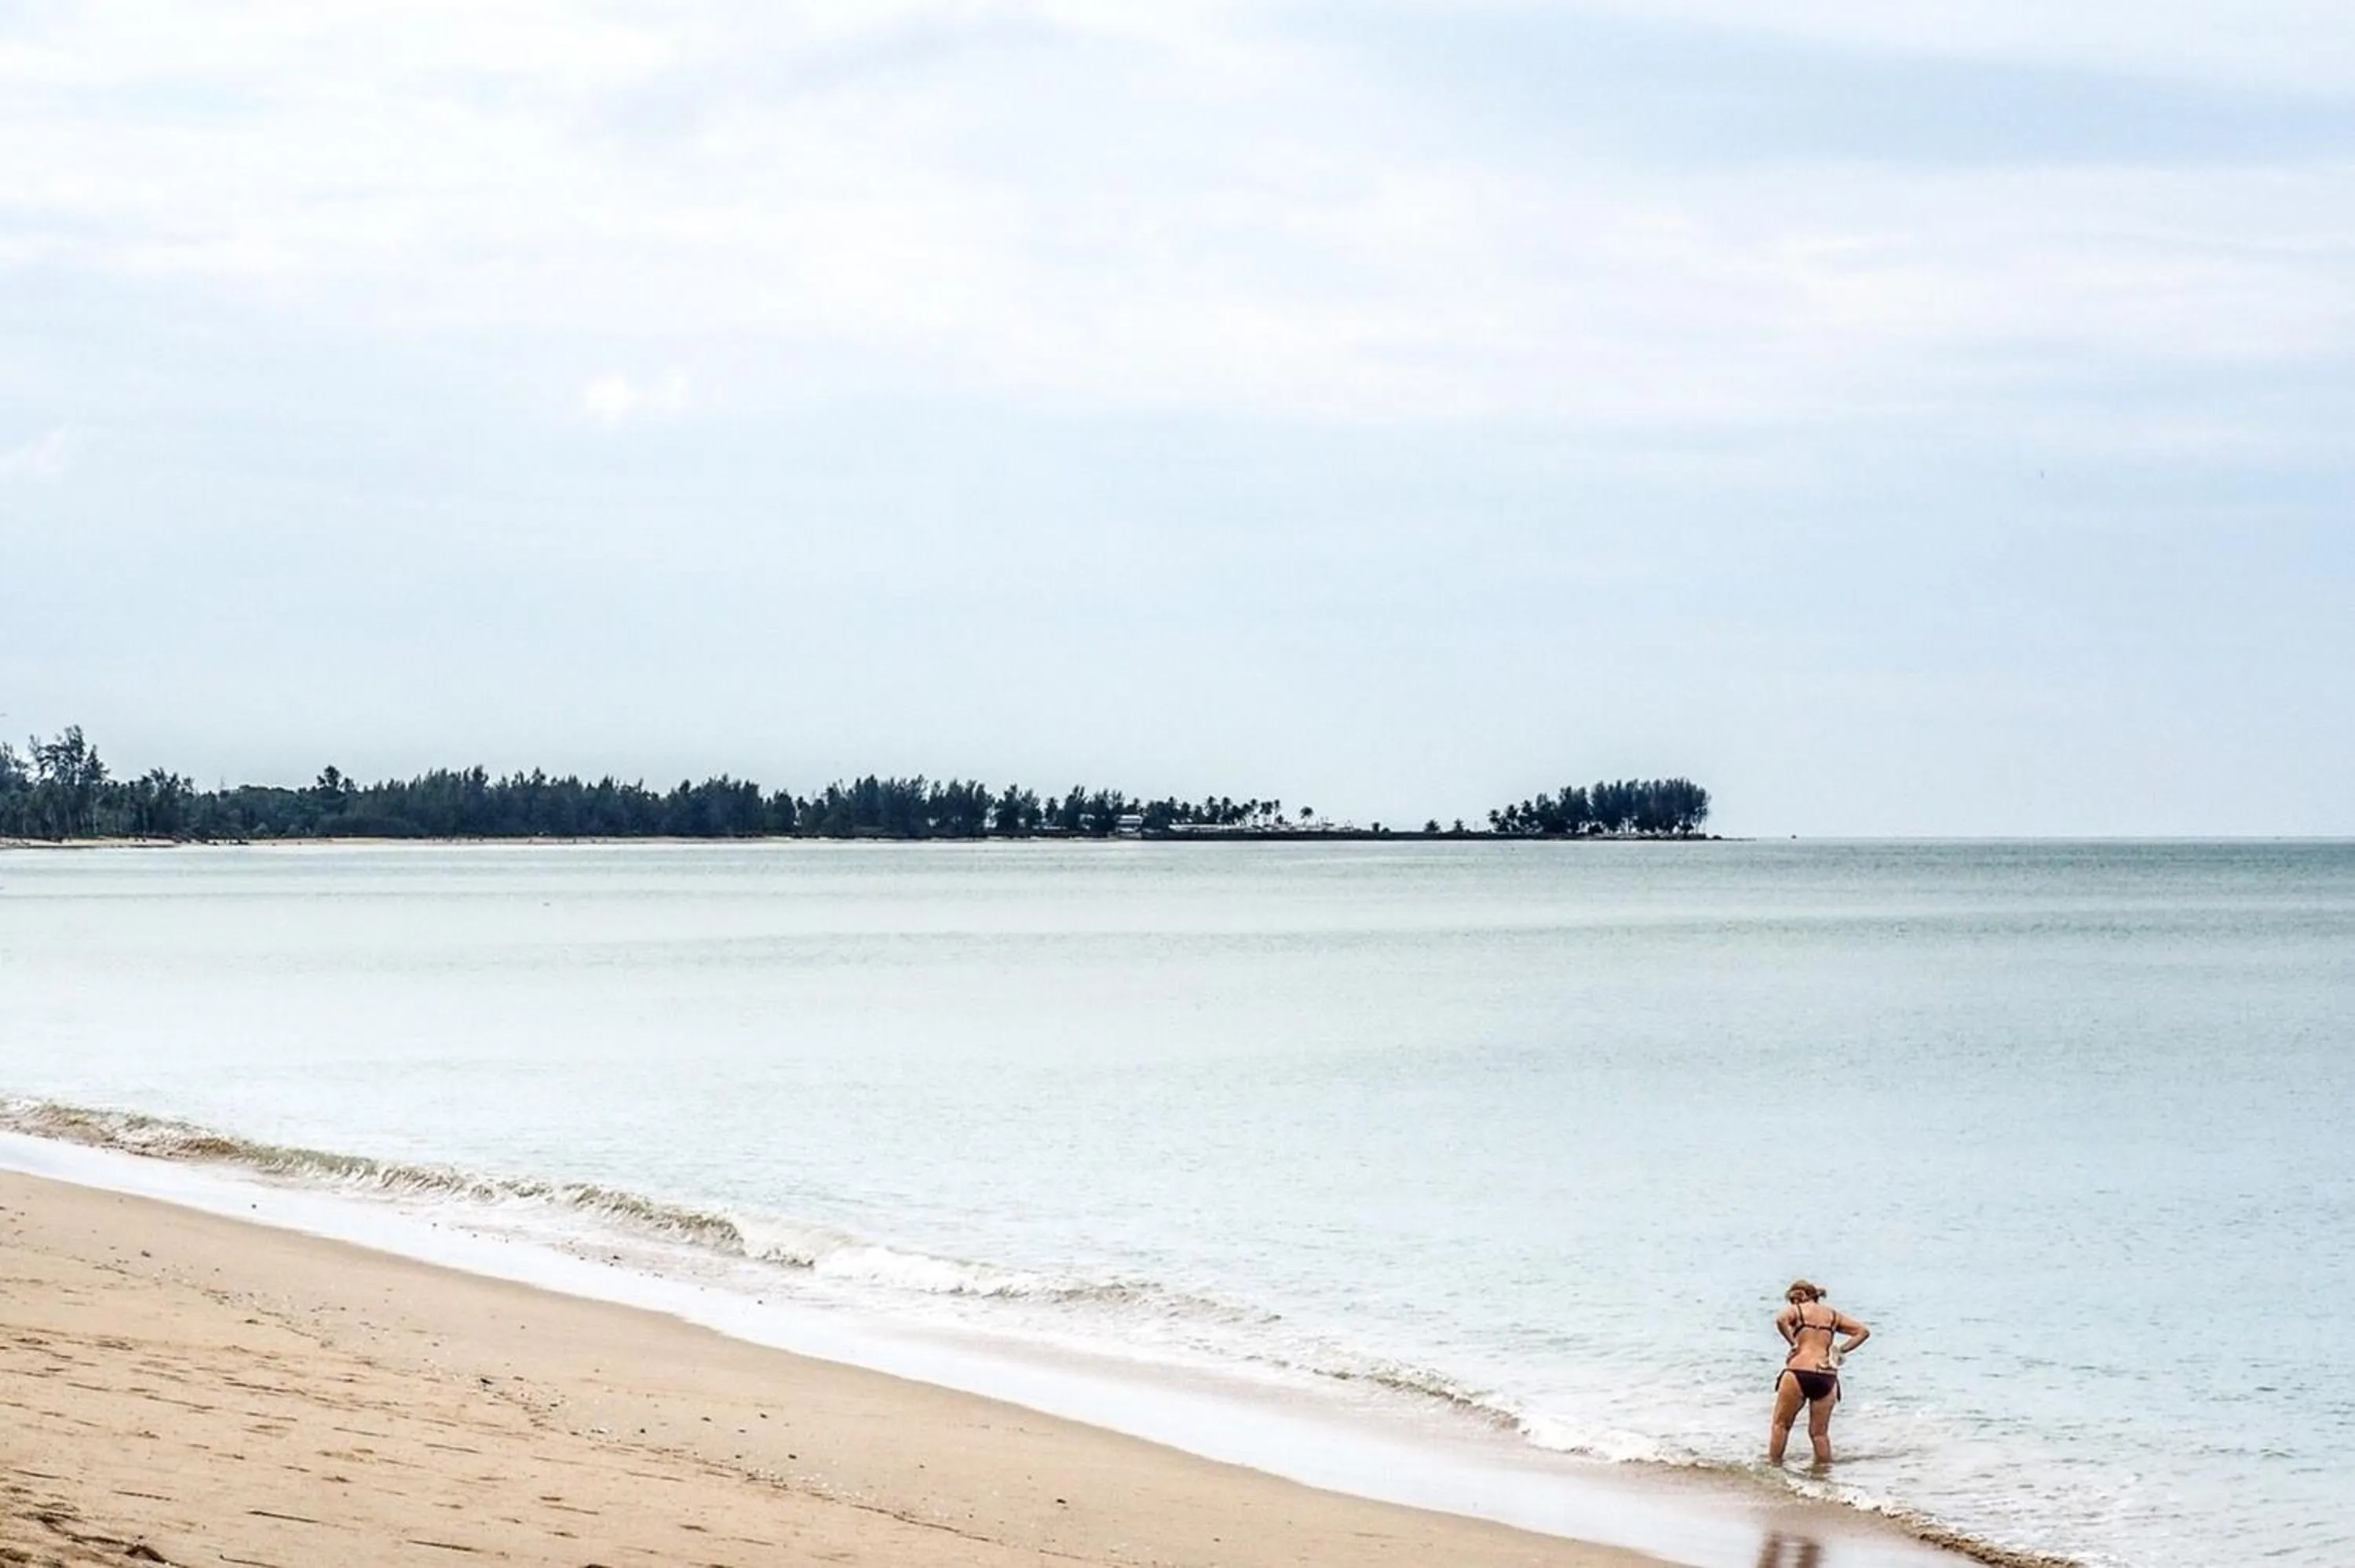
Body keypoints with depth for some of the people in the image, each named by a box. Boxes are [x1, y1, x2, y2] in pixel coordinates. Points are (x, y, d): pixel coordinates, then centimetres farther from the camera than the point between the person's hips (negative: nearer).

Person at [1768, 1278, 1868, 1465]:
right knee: (1819, 1432, 12)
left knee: (1781, 1424, 10)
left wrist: (1793, 1343, -7)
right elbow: (1863, 1331, 16)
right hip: (1827, 1377, 4)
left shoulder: (1796, 1309, 6)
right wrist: (1841, 1350, 11)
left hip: (1798, 1373, -4)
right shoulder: (1832, 1313, 19)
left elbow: (1781, 1319, -16)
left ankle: (1773, 1464, 9)